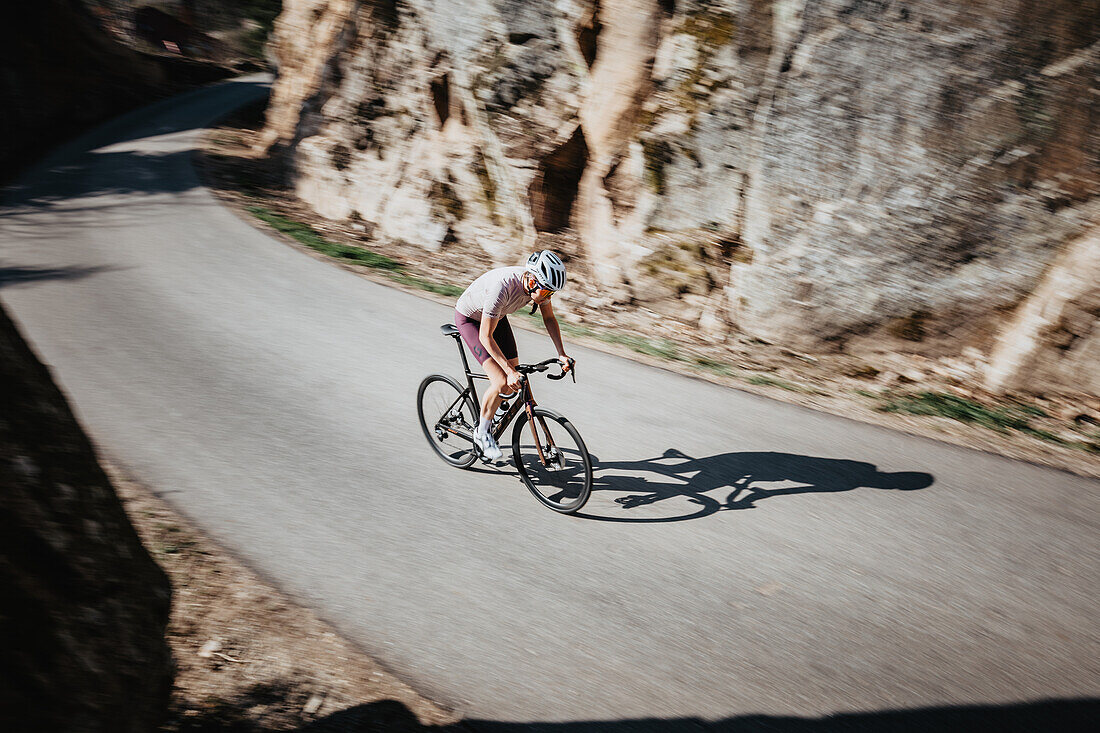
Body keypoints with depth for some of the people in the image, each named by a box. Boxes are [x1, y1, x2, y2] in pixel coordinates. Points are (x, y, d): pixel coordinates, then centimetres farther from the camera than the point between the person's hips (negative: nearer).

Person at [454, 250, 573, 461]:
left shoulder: (540, 283, -21)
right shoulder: (501, 287, -41)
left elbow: (549, 318, -3)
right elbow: (485, 337, -33)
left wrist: (562, 354, -11)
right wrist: (509, 372, -36)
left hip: (497, 316, 7)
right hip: (469, 318, -7)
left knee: (514, 377, 2)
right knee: (502, 383, -18)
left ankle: (494, 407, 32)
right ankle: (482, 433, 3)